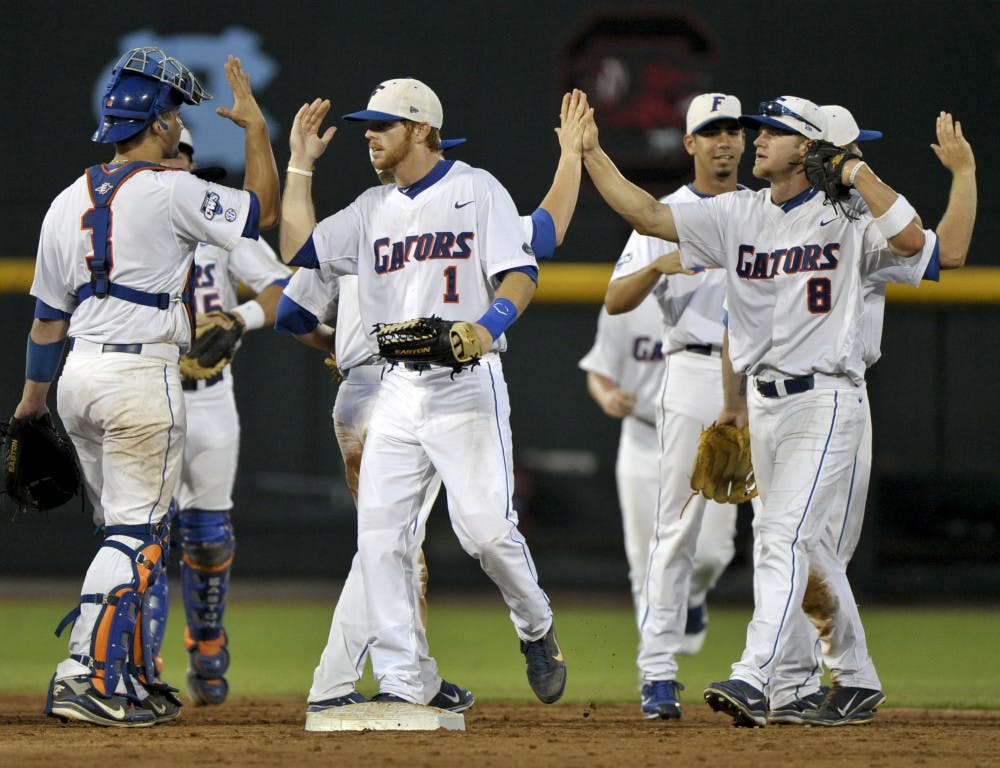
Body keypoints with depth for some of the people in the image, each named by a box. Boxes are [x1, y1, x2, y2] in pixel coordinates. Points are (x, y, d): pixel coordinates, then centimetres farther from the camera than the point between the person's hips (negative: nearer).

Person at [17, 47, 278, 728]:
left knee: (126, 531, 16)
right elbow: (263, 212, 0)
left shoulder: (68, 203, 10)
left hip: (78, 378, 7)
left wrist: (34, 393, 27)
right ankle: (85, 679, -15)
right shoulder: (169, 192, -11)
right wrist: (255, 126, 11)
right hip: (141, 375, -7)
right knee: (135, 535, -6)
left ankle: (135, 679, 19)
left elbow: (48, 313, 15)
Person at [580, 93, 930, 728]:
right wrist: (591, 153, -1)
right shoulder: (735, 216, 10)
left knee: (784, 537, -17)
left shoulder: (845, 218, -6)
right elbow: (647, 214, 5)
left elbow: (911, 239, -23)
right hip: (762, 403, 7)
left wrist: (857, 172, -17)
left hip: (825, 402, -7)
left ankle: (754, 679, -25)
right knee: (802, 545, 13)